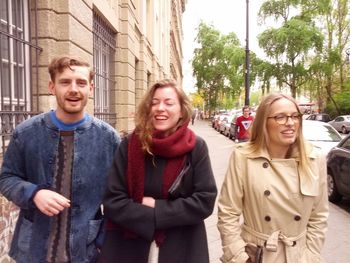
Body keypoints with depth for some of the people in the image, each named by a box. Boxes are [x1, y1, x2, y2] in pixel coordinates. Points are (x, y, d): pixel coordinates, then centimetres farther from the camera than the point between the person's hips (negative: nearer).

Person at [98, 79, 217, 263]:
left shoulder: (196, 148, -8)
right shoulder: (129, 146, -8)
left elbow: (205, 201, -11)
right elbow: (112, 201, -9)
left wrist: (157, 207, -16)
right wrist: (152, 219, -17)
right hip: (130, 248, 1)